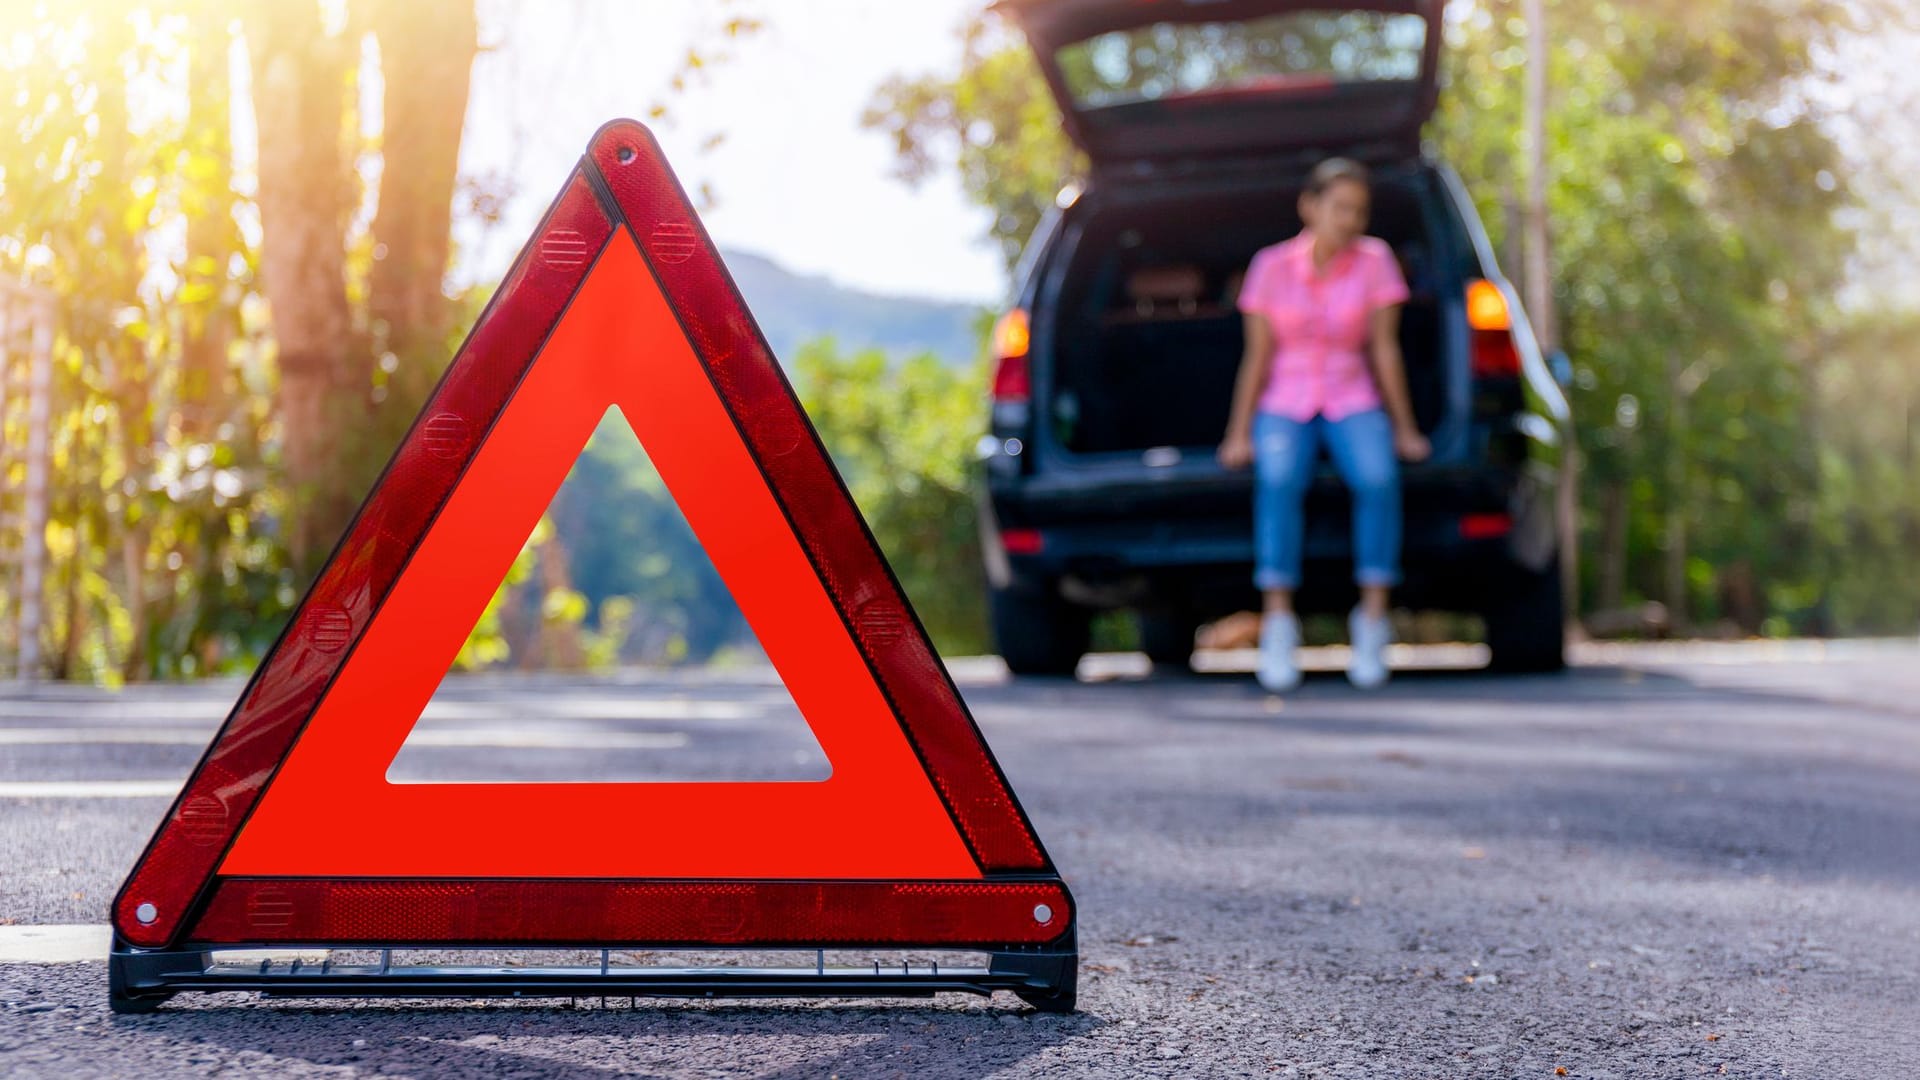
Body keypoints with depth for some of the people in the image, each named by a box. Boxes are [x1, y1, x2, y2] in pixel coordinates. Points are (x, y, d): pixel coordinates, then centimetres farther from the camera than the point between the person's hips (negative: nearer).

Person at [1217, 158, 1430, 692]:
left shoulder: (1375, 259, -2)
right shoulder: (1272, 266, -3)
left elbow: (1384, 348, -2)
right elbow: (1257, 356, -1)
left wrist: (1404, 429, -4)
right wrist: (1239, 433, -8)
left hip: (1351, 402, 1)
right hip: (1284, 405, -1)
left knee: (1377, 479, -33)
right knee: (1279, 482, -35)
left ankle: (1372, 618, -26)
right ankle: (1278, 623, -34)